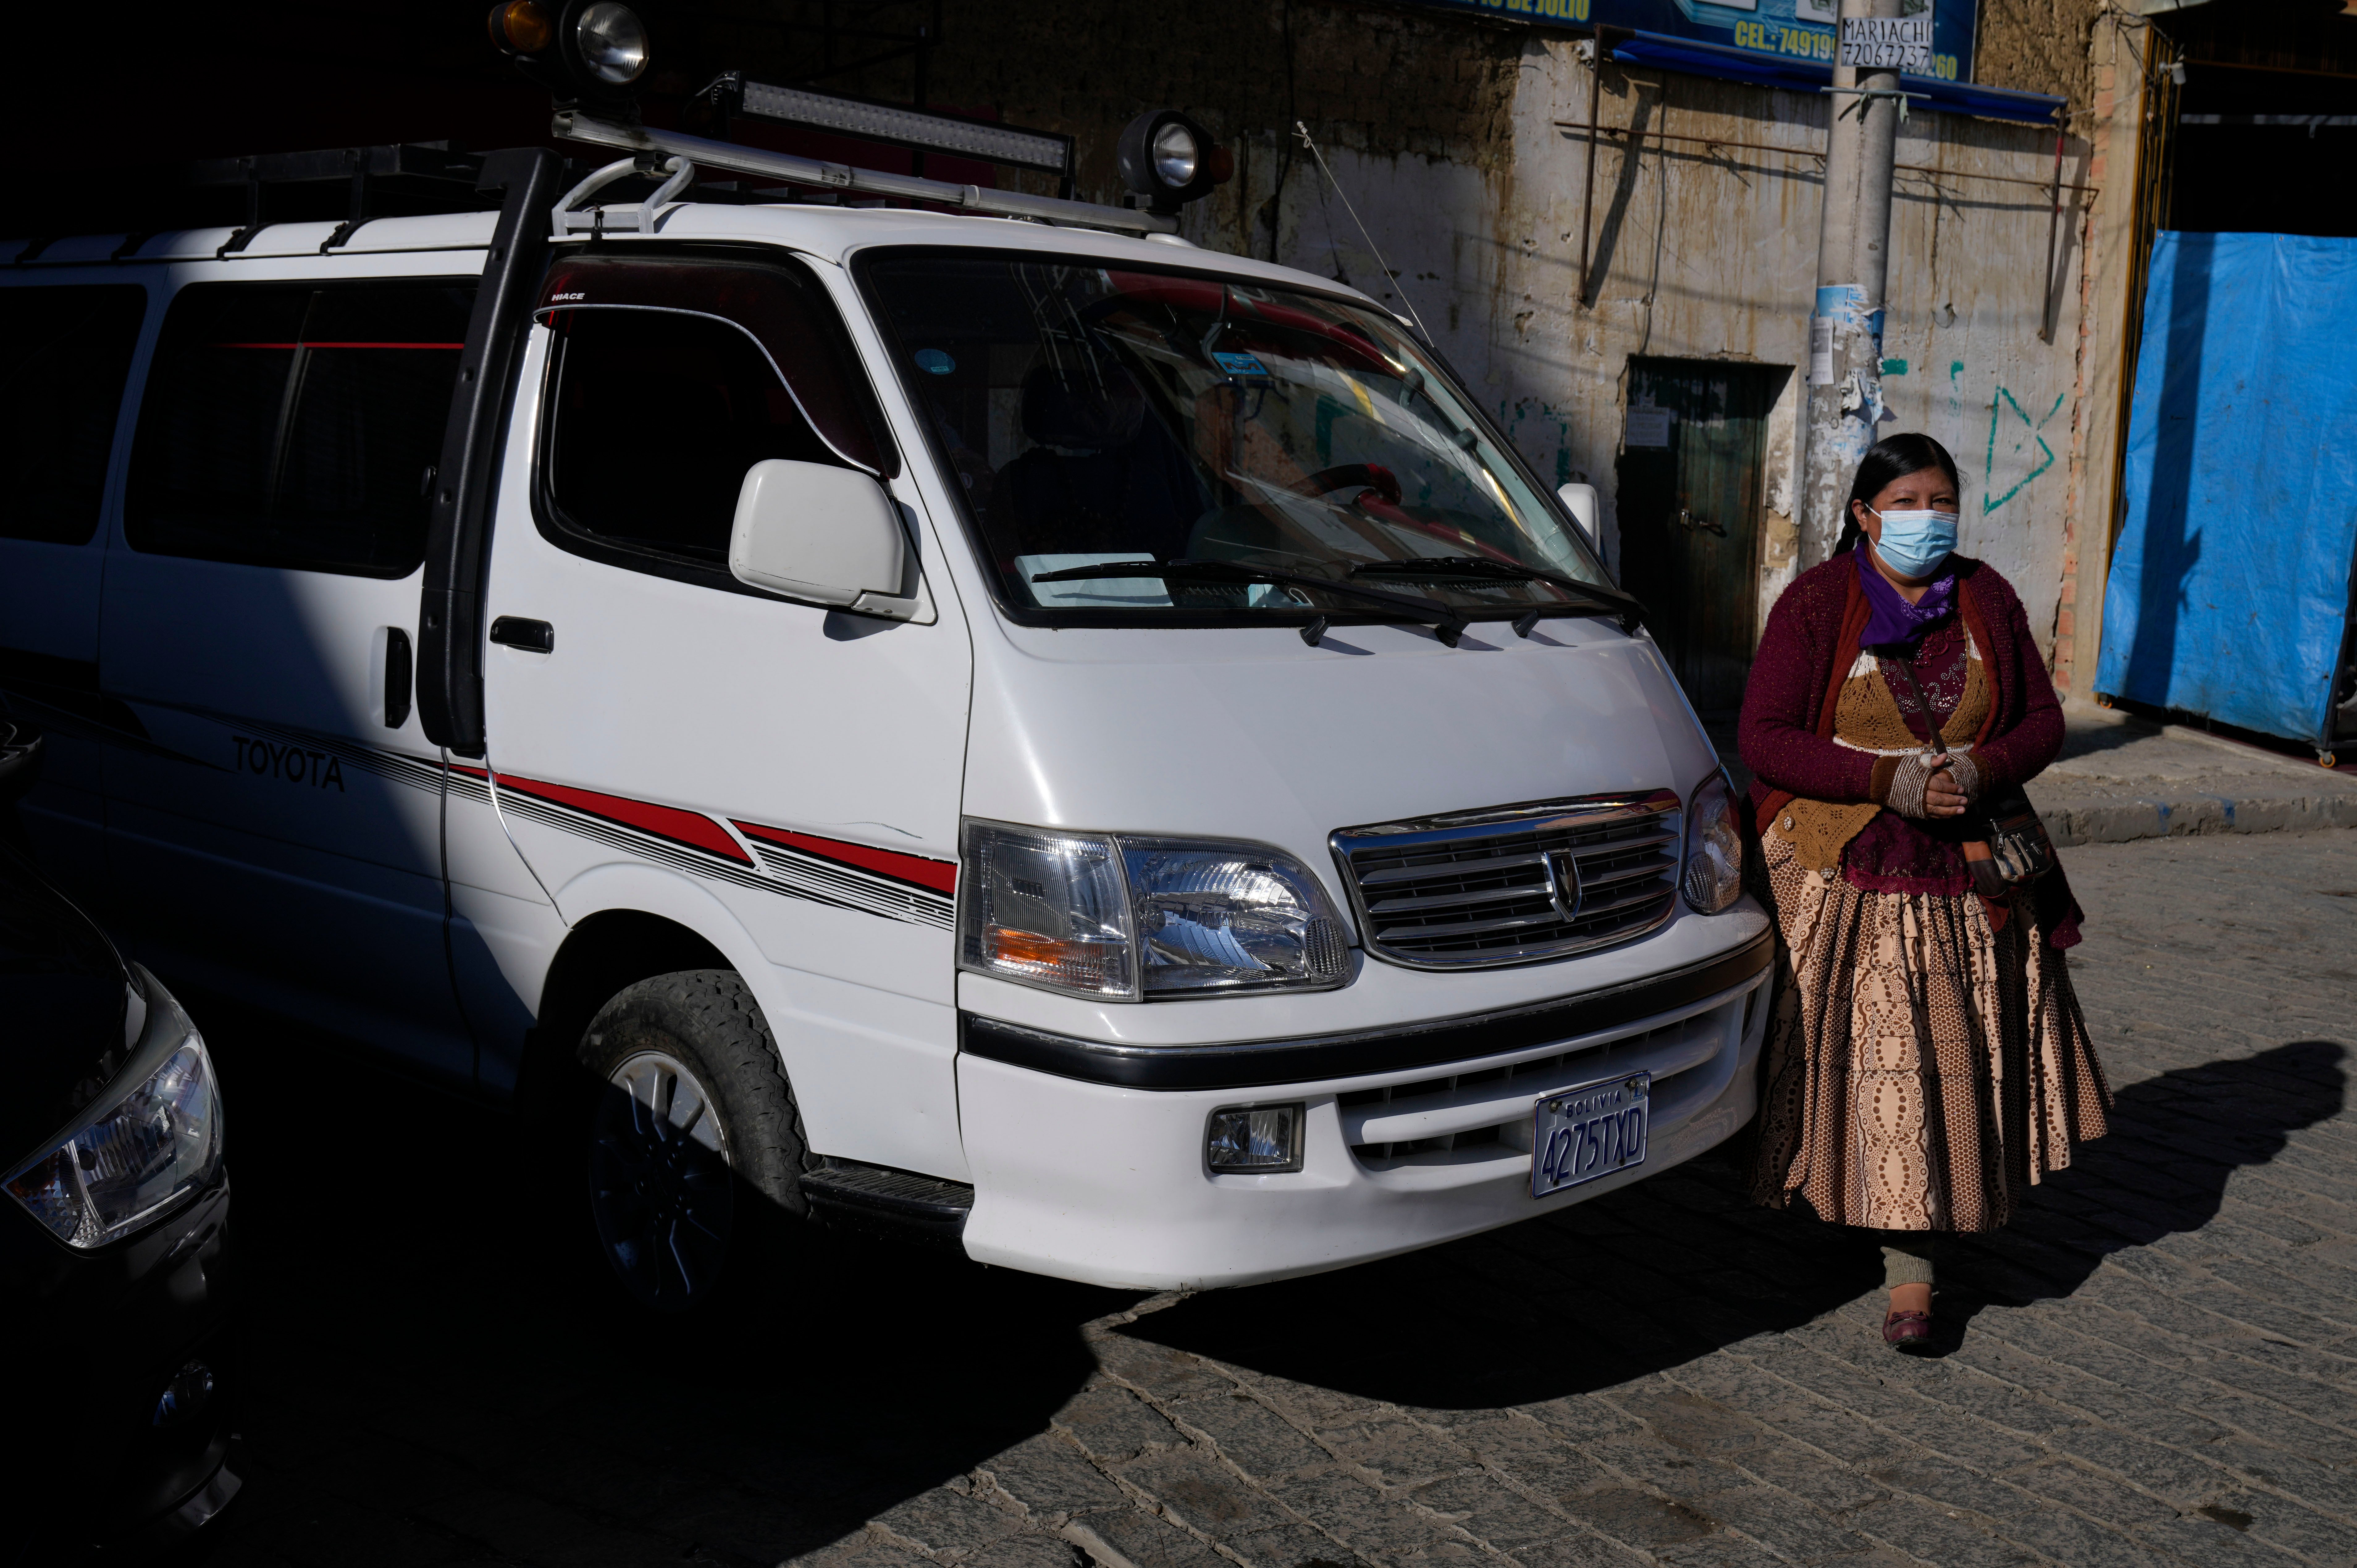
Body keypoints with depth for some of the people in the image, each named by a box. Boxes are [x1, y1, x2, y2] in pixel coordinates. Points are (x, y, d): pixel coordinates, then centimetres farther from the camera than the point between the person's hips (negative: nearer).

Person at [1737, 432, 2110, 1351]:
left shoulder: (1986, 600, 6)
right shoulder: (1816, 603, -5)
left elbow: (2042, 720, 10)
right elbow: (1764, 738, -10)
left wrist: (1980, 771, -12)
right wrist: (1888, 778, -20)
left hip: (1963, 872, 3)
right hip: (1841, 870, -3)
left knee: (1946, 1057, 5)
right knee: (1867, 1061, -5)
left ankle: (1910, 1273, 18)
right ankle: (1909, 1262, 4)